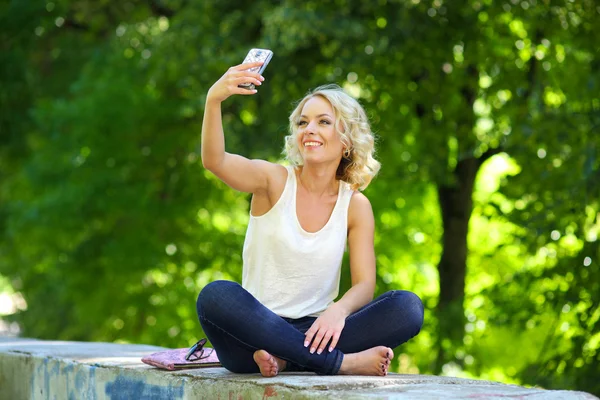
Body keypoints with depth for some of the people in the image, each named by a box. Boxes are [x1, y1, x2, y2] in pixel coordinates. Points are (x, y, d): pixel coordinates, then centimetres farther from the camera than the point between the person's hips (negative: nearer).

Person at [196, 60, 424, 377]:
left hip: (314, 331, 2)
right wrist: (213, 100, -39)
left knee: (407, 306, -20)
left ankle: (285, 358, -27)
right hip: (257, 330, -2)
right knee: (216, 295, -34)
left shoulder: (355, 205, 7)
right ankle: (341, 362, -31)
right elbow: (214, 161, -20)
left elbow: (365, 285, -2)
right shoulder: (275, 181, 0)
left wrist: (339, 310, -26)